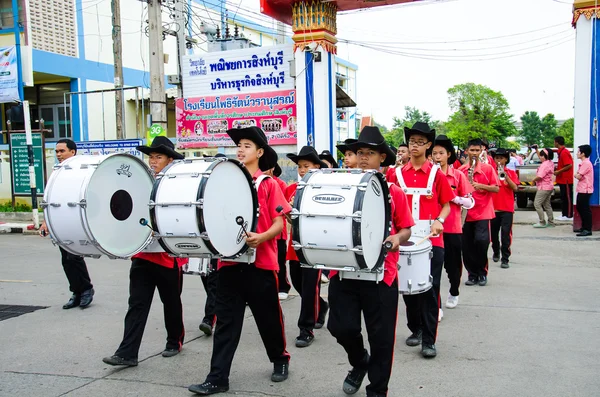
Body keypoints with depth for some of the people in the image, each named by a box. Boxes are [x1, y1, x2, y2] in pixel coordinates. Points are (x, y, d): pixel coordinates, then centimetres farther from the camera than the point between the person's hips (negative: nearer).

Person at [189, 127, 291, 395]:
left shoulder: (269, 184, -2)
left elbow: (279, 223, -7)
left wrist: (261, 238, -24)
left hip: (261, 263, -3)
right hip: (229, 261, 3)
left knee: (268, 318, 12)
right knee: (226, 321, 4)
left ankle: (280, 360, 34)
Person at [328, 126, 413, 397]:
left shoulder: (394, 193, 0)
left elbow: (406, 229, 6)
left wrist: (397, 238, -15)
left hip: (381, 273, -1)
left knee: (381, 336, 6)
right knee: (341, 327, 0)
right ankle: (359, 362, 34)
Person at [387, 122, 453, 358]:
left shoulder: (437, 175, 0)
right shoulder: (397, 175, 5)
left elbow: (446, 205, 6)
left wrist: (439, 221, -13)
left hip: (431, 240, -2)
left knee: (430, 289, -2)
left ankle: (429, 341, 5)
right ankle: (415, 329, 30)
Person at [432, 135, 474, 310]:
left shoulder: (458, 175, -1)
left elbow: (470, 202, -2)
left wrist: (453, 197, -17)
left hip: (453, 226, 0)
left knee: (453, 263, 12)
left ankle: (454, 293, 35)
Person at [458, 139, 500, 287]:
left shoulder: (488, 168, 1)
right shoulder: (460, 170, 6)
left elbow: (496, 189, -2)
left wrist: (480, 186, -15)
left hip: (483, 212, -2)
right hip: (466, 212, 3)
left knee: (481, 241, -15)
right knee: (467, 246, 4)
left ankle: (482, 273, 6)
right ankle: (472, 274, 20)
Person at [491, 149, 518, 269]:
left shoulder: (511, 172, 2)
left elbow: (515, 188, -10)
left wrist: (506, 176, -22)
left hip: (507, 208, -2)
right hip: (493, 207, 3)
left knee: (506, 234, -10)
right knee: (493, 232, 14)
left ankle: (505, 259, -7)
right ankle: (496, 253, 36)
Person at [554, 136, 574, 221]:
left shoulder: (564, 152, -18)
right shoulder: (561, 152, 12)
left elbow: (569, 165, -23)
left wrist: (558, 171, -18)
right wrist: (557, 168, 13)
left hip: (566, 180, -10)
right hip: (563, 179, 10)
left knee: (568, 198, -3)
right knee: (563, 197, 13)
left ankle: (569, 216, 3)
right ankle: (564, 214, 19)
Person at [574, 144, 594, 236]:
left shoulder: (586, 163, -16)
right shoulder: (584, 163, 18)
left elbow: (579, 176, -19)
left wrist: (575, 175, 0)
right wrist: (577, 175, -3)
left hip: (585, 191, -11)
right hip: (581, 190, 11)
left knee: (585, 209, -7)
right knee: (580, 208, 16)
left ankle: (588, 230, -5)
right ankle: (584, 227, 25)